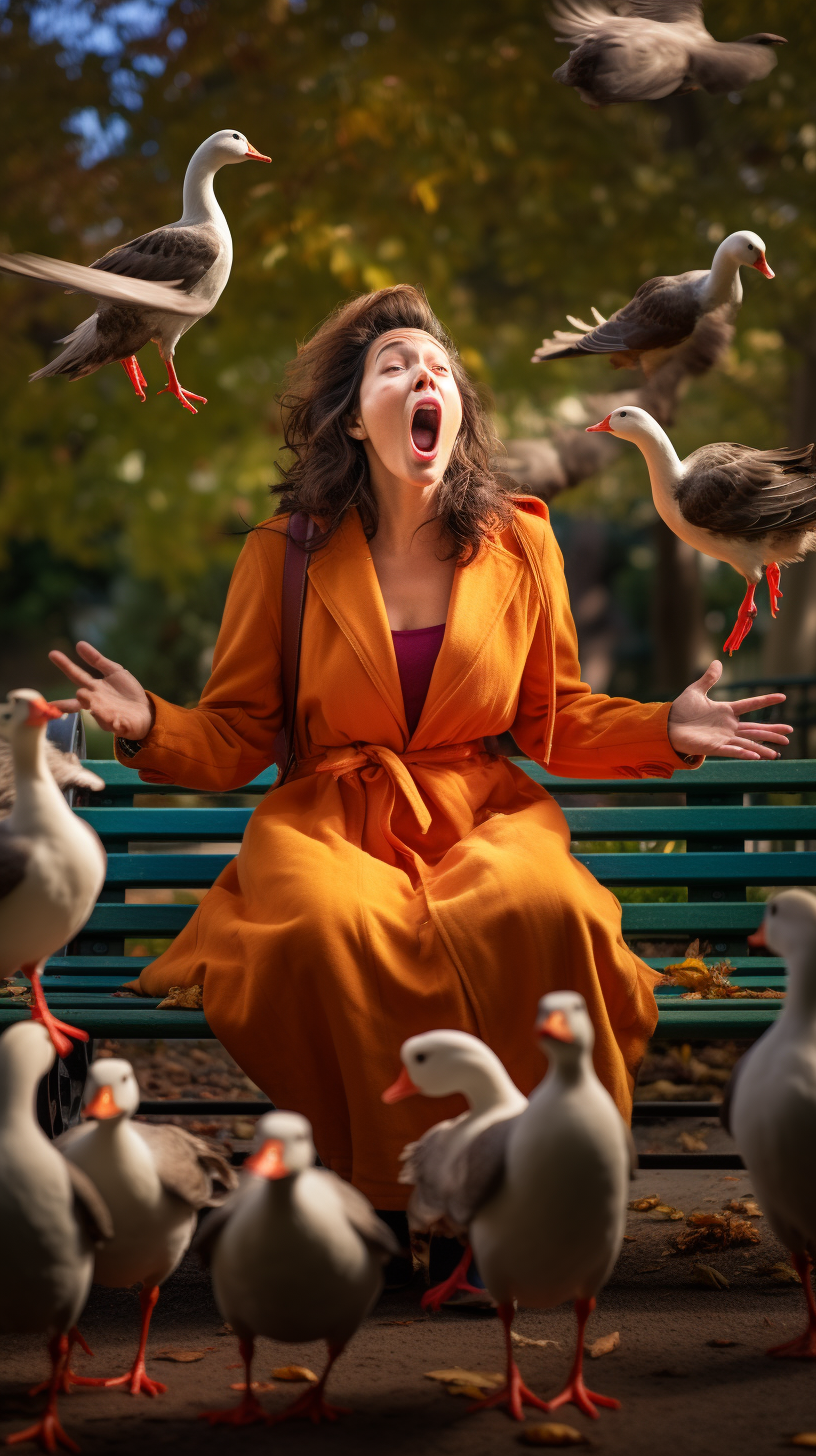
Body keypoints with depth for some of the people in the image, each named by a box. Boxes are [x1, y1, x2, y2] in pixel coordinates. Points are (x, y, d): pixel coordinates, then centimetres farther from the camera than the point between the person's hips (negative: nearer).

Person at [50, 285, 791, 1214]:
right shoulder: (285, 555, 3)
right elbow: (232, 738, 6)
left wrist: (664, 729, 1)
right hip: (327, 827, -1)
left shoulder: (520, 545, 8)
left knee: (546, 906, -33)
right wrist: (150, 725, -14)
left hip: (483, 821, 1)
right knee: (336, 924, -36)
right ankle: (394, 1202, -13)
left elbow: (558, 719, 17)